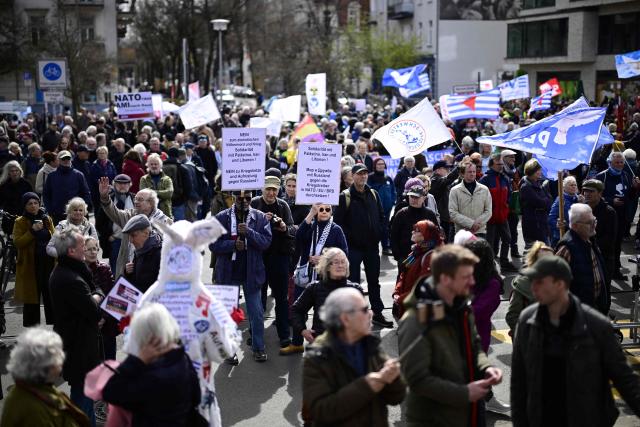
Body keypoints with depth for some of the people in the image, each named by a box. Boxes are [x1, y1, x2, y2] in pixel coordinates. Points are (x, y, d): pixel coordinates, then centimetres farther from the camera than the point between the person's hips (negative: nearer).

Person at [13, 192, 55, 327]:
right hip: (30, 265, -3)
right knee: (32, 298, 0)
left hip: (48, 264, 3)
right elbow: (17, 243, -11)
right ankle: (31, 327, 7)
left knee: (50, 295, 6)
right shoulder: (20, 222, -1)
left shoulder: (47, 219, 10)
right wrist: (32, 231, -21)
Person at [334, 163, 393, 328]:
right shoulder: (345, 197, -7)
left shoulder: (373, 194, 9)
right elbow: (338, 221, -10)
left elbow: (381, 216, 16)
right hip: (353, 247, -5)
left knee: (374, 281, 13)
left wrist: (378, 234, 4)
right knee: (353, 282, 0)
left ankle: (377, 313, 22)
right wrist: (349, 238, -14)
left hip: (372, 246, 5)